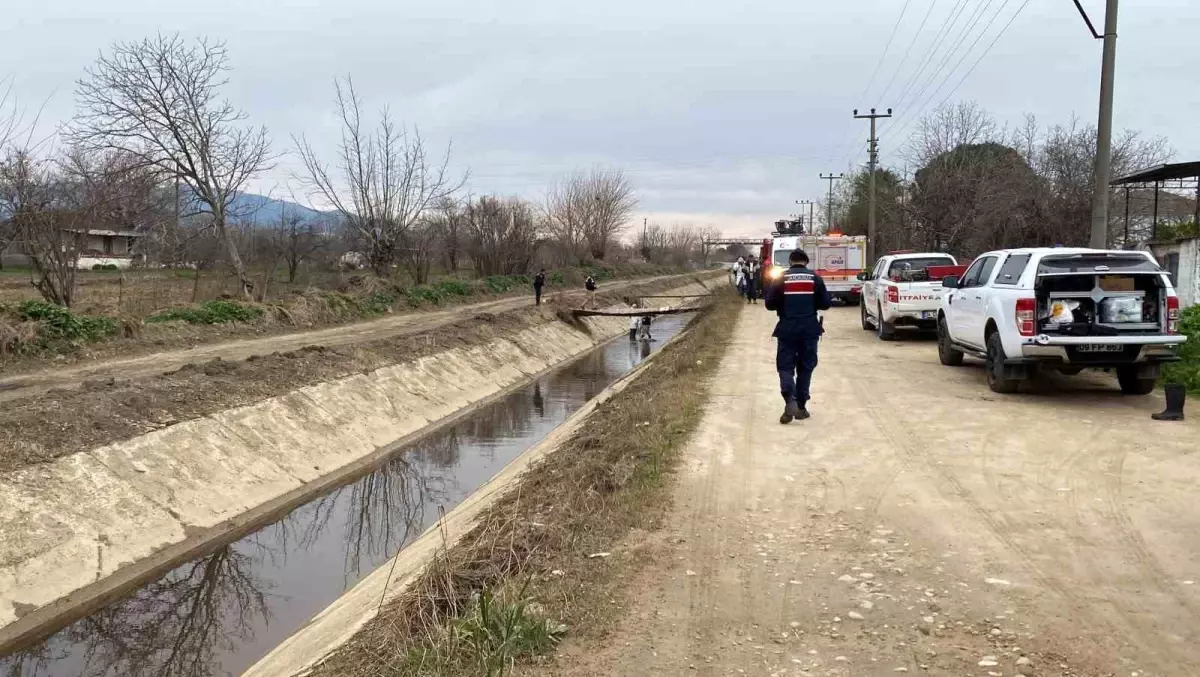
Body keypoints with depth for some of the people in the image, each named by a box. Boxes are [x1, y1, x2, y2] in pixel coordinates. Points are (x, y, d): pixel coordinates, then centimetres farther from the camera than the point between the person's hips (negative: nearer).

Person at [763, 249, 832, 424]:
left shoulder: (781, 279, -2)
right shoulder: (815, 278, 1)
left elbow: (770, 303, -3)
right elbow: (826, 303, 2)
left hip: (787, 330, -1)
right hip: (810, 330, 1)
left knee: (785, 366, 4)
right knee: (805, 367, 12)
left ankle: (790, 400, -20)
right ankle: (801, 406, 14)